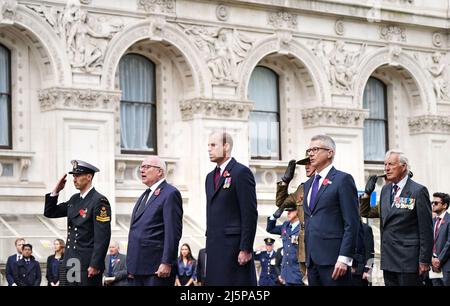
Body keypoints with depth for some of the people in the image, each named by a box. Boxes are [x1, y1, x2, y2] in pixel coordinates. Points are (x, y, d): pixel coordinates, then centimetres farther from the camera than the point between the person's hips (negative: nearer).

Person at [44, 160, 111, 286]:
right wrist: (56, 191, 6)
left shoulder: (99, 201, -12)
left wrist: (95, 265, -20)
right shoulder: (74, 199, 13)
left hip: (87, 264, -8)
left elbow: (103, 237, -16)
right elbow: (49, 213, 20)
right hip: (70, 262, 8)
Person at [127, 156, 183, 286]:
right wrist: (131, 266, 17)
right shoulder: (144, 196, 21)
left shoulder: (170, 194, -7)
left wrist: (166, 263, -19)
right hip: (137, 269, 8)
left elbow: (173, 232, -14)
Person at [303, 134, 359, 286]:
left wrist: (344, 258, -17)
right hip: (312, 260, 7)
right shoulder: (308, 184, 19)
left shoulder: (342, 179, -4)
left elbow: (352, 223, -10)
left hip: (333, 259, -7)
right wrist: (307, 256, 15)